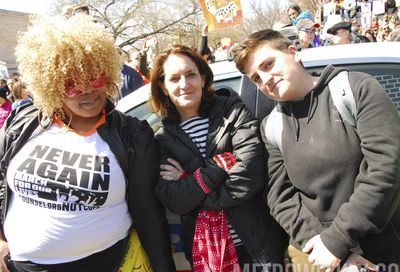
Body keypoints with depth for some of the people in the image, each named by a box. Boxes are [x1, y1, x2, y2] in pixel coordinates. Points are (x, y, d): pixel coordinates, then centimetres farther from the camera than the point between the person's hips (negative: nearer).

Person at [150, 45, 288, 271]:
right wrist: (220, 165, -19)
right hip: (205, 250, 2)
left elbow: (252, 175, -18)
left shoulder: (232, 111, -6)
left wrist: (187, 183, -12)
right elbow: (174, 203, -11)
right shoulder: (163, 140, 0)